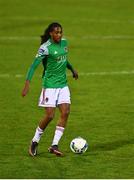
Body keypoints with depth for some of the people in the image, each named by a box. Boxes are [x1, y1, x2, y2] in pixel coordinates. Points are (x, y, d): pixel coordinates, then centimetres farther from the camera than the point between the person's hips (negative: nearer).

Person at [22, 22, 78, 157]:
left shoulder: (64, 42, 5)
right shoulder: (45, 48, -16)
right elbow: (34, 65, -21)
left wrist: (72, 69, 36)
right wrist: (27, 84, -29)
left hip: (63, 84, 7)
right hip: (50, 84, -7)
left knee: (65, 112, -6)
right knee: (49, 116, -8)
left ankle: (54, 145, -2)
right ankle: (34, 142, 13)